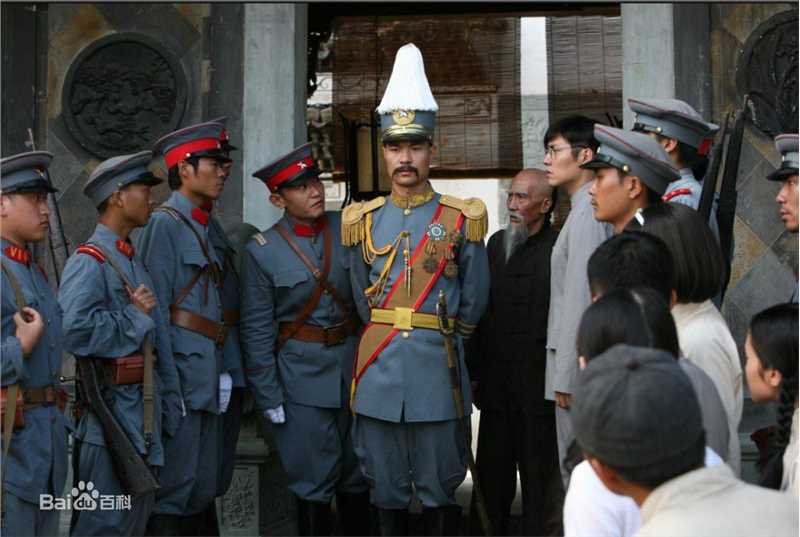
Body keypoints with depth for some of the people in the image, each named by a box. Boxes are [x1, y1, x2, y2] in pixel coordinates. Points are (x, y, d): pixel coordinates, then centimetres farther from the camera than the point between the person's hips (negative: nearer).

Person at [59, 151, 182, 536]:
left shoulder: (135, 261, 15)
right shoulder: (89, 262, -13)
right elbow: (76, 330, -29)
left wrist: (168, 408, 15)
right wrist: (133, 315, -15)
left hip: (142, 406, 9)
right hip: (108, 407, -9)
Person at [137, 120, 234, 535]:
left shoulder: (204, 228, 19)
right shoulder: (165, 224, -8)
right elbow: (156, 310, -14)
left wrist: (221, 373, 14)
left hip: (206, 380, 9)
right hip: (181, 372, -9)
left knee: (203, 492, 13)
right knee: (172, 490, -4)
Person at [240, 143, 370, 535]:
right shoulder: (261, 251, -6)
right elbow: (257, 331, -5)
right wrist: (269, 398, -7)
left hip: (355, 365, 3)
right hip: (302, 374, -3)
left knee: (357, 474, 14)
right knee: (314, 480, 5)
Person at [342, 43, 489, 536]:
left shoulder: (461, 219, -1)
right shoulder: (363, 221, 6)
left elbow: (474, 303, 6)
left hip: (438, 367, -2)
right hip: (378, 369, 2)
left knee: (439, 488, 8)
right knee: (386, 488, 11)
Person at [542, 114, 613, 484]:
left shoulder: (586, 213, -15)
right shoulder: (586, 209, 14)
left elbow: (580, 299, -19)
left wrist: (565, 376, -17)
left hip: (580, 368, -9)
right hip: (585, 366, 9)